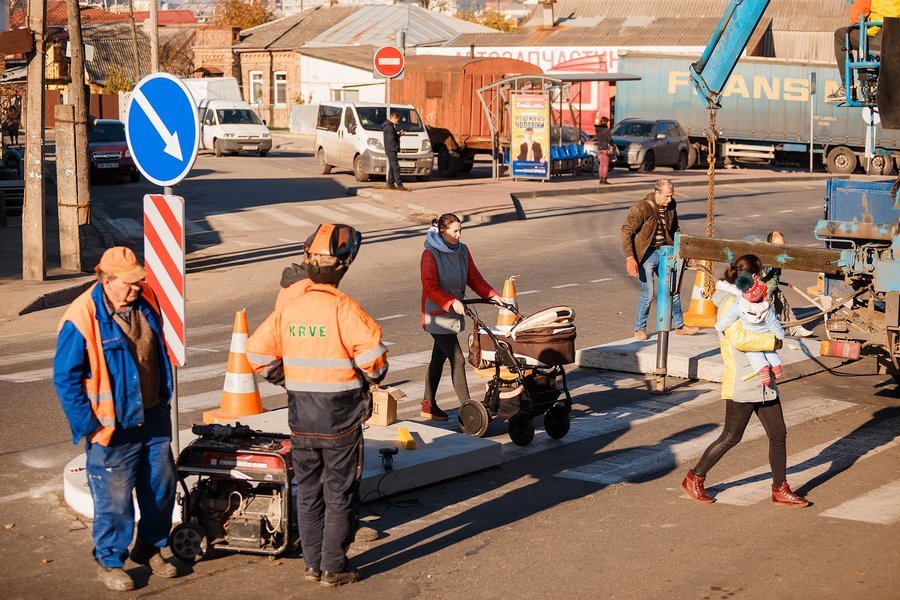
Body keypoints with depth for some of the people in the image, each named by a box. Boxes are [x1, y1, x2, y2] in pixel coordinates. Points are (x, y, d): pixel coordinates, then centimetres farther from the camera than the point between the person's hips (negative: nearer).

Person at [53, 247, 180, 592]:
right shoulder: (82, 318, -20)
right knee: (115, 497, 1)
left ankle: (150, 547, 34)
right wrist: (89, 426, -14)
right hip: (113, 425, -6)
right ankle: (109, 561, 21)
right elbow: (65, 378, -15)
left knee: (161, 485, 15)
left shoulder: (146, 301, 0)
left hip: (153, 417, 6)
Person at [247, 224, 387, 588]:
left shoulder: (288, 306, 0)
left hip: (301, 417, 5)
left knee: (308, 492, 16)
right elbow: (372, 352, -25)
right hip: (340, 417, -5)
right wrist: (374, 376, -4)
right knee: (340, 495, 7)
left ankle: (313, 563, 23)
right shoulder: (342, 307, -16)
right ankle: (333, 568, 11)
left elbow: (258, 353, 2)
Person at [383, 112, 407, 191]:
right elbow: (391, 140, -22)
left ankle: (390, 183, 18)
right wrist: (396, 147, -15)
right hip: (391, 150, -11)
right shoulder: (389, 127, -17)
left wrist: (399, 134, 9)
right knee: (396, 167, -13)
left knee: (392, 167, 14)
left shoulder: (392, 126, 17)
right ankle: (399, 185, -16)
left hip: (392, 150, 11)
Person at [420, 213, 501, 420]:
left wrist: (492, 295, -2)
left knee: (439, 358, 15)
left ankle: (428, 405, 25)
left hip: (454, 313, 7)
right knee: (457, 360, -11)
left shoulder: (462, 251, 7)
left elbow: (474, 278, 11)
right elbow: (430, 288, -19)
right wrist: (451, 302, -30)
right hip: (437, 315, -7)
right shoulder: (430, 254, -15)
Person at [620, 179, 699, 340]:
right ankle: (640, 329, 11)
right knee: (648, 293, -7)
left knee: (673, 289, 12)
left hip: (664, 252, 6)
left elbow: (674, 229, 16)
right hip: (646, 254, -6)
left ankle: (679, 326, 26)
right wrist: (630, 257, -25)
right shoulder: (641, 208, -20)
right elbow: (626, 231, -18)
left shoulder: (671, 205, 0)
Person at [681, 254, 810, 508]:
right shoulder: (730, 302, -14)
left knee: (778, 434, 8)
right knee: (731, 437, 0)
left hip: (763, 381, 9)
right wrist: (772, 342, -18)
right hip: (741, 383, -9)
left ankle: (780, 489, 17)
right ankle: (694, 479, 15)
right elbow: (739, 338, -27)